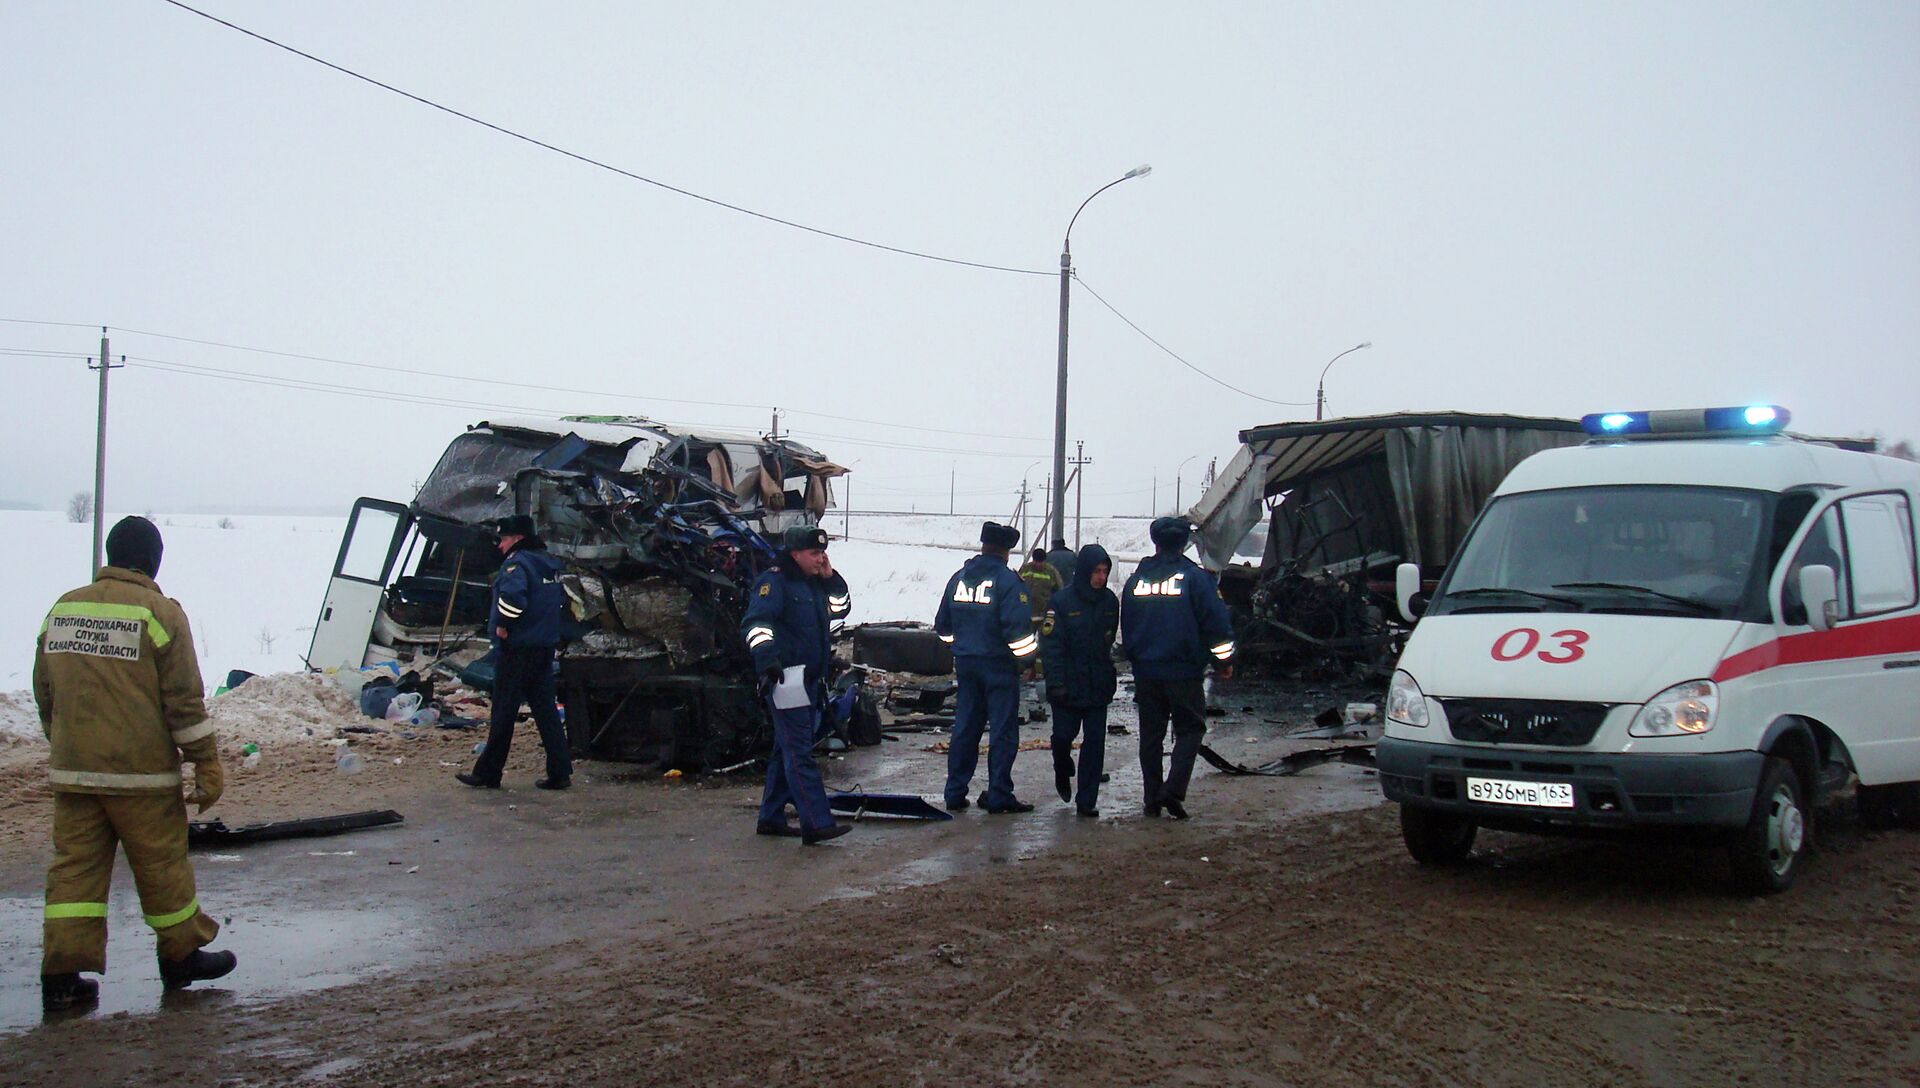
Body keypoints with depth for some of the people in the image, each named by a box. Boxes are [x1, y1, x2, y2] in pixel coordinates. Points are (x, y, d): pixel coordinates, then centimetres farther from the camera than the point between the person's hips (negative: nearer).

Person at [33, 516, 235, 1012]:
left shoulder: (63, 609, 9)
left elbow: (45, 693, 18)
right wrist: (207, 764, -4)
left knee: (74, 865, 7)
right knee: (162, 864, 8)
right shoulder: (159, 612, -9)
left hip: (71, 770, 5)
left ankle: (62, 975, 3)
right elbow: (184, 701, -10)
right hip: (140, 771, -5)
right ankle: (182, 955, 21)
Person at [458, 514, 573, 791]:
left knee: (503, 711, 0)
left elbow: (512, 595, -31)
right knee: (545, 709, 10)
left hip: (517, 648, -8)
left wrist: (502, 624, -18)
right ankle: (560, 772, 8)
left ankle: (487, 773, 8)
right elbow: (561, 598, 25)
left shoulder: (517, 563, -14)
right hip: (545, 646, 8)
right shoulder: (549, 563, 15)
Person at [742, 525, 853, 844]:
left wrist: (831, 578, 10)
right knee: (799, 752, -11)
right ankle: (816, 824, -15)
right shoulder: (774, 582, -10)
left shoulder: (813, 583, 17)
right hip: (787, 677, -10)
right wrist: (766, 656, -36)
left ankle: (771, 818, 23)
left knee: (787, 750, 15)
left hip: (811, 679, 10)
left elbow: (840, 609, 24)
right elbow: (755, 623, -22)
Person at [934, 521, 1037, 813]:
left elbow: (943, 625, 17)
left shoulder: (959, 578, 9)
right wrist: (1028, 657, -4)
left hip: (965, 663, 6)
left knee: (964, 727, 12)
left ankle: (955, 792, 15)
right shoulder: (1007, 580, -11)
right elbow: (1017, 626, -19)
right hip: (998, 665, -6)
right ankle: (998, 796, 1)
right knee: (1003, 730, 0)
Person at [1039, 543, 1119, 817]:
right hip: (1068, 686, -3)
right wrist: (1057, 683, -16)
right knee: (1064, 735, 5)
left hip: (1099, 685, 4)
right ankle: (1063, 773, 38)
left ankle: (1086, 800, 7)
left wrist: (1107, 675, 12)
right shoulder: (1062, 601, -10)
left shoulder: (1110, 601, 4)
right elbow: (1051, 645, -11)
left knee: (1095, 741, 1)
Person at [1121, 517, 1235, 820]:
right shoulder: (1195, 576, -7)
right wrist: (1224, 661, 3)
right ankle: (1173, 790, -10)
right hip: (1183, 670, -4)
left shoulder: (1136, 580, 8)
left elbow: (1126, 628, 17)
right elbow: (1216, 622, -8)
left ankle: (1152, 798, 13)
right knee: (1190, 729, 6)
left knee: (1150, 733, 12)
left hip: (1145, 671, 4)